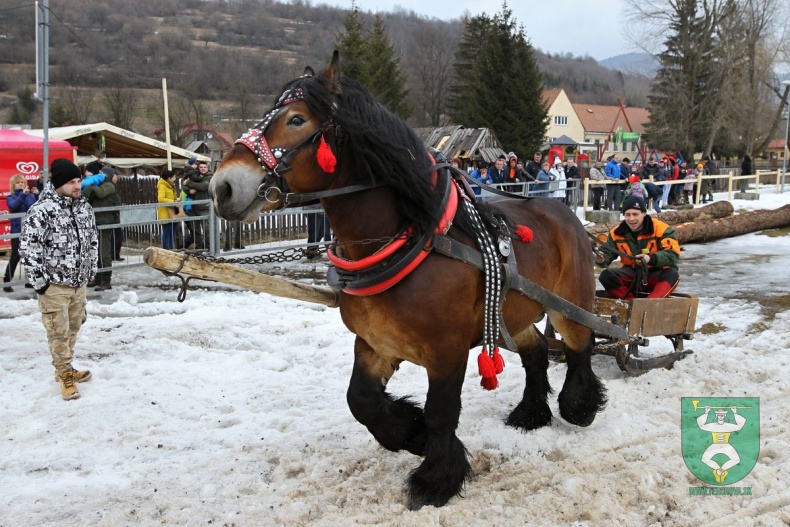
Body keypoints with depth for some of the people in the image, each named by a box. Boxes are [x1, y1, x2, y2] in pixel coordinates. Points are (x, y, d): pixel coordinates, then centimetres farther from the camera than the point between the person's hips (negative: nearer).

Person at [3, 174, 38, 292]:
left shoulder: (31, 195, 6)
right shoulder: (11, 197, 0)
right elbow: (13, 206, -21)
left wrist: (37, 195, -21)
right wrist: (22, 194, -29)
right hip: (17, 230, -3)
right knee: (16, 256, -6)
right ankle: (6, 282, 2)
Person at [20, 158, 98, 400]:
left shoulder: (84, 207, 5)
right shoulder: (41, 210, -17)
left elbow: (92, 239, 18)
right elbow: (28, 247, -16)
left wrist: (91, 269, 15)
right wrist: (39, 280, -15)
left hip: (79, 282, 7)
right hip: (54, 284, -6)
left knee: (73, 328, 17)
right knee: (59, 332, 1)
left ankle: (65, 369, 33)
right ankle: (65, 374, 16)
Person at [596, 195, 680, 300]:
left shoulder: (660, 229, -14)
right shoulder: (617, 233, -2)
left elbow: (673, 254, -23)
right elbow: (607, 252, 1)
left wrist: (651, 259, -42)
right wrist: (602, 259, -26)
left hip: (657, 276, -3)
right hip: (632, 275, 3)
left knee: (672, 275, -36)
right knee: (606, 276, -21)